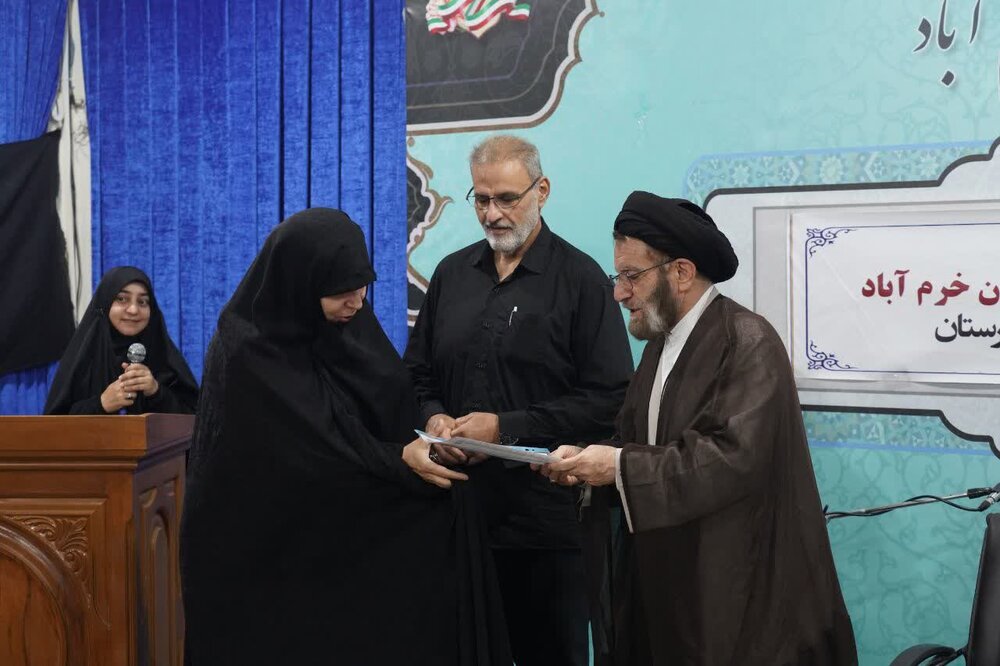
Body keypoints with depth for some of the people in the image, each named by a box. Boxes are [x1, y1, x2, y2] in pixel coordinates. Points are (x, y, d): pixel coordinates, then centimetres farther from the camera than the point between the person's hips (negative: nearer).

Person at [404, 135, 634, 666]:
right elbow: (418, 373, 18)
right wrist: (434, 418, -4)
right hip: (460, 507, 4)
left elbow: (610, 400, -11)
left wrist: (507, 427, -15)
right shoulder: (452, 273, 11)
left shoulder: (580, 278, -5)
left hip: (545, 518, -4)